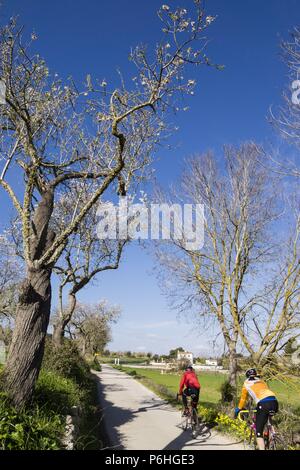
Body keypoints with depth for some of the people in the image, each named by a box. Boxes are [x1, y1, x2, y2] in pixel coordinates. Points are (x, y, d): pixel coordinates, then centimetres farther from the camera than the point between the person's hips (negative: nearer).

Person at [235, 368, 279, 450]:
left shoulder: (246, 384, 22)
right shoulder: (262, 382, 32)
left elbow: (243, 398, 30)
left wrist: (239, 409, 45)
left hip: (263, 404, -5)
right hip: (274, 403, 5)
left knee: (259, 432, 2)